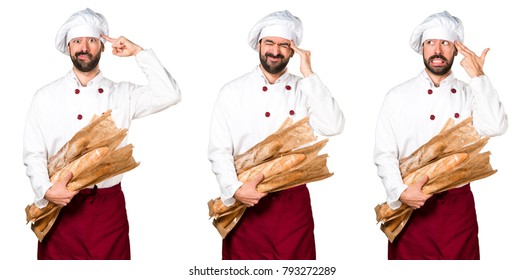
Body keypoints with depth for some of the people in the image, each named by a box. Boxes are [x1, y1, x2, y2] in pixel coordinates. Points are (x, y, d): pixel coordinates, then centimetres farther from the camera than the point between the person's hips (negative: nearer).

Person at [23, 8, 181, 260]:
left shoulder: (122, 94, 7)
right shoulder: (46, 97, 3)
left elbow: (169, 95, -6)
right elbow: (33, 154, 0)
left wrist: (138, 53, -2)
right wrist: (46, 189, -18)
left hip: (109, 207, 1)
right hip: (61, 205, -1)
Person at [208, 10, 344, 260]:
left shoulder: (304, 90, 4)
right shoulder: (232, 92, 0)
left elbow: (333, 126, -13)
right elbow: (219, 151, -3)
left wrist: (309, 74, -11)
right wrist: (235, 189, -18)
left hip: (294, 203, 1)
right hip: (246, 203, -1)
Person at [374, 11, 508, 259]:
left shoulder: (470, 94, 5)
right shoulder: (398, 97, 0)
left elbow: (495, 127, -13)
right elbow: (384, 154, -3)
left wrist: (478, 77, -12)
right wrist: (400, 191, -18)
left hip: (459, 205, 2)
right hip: (411, 205, -1)